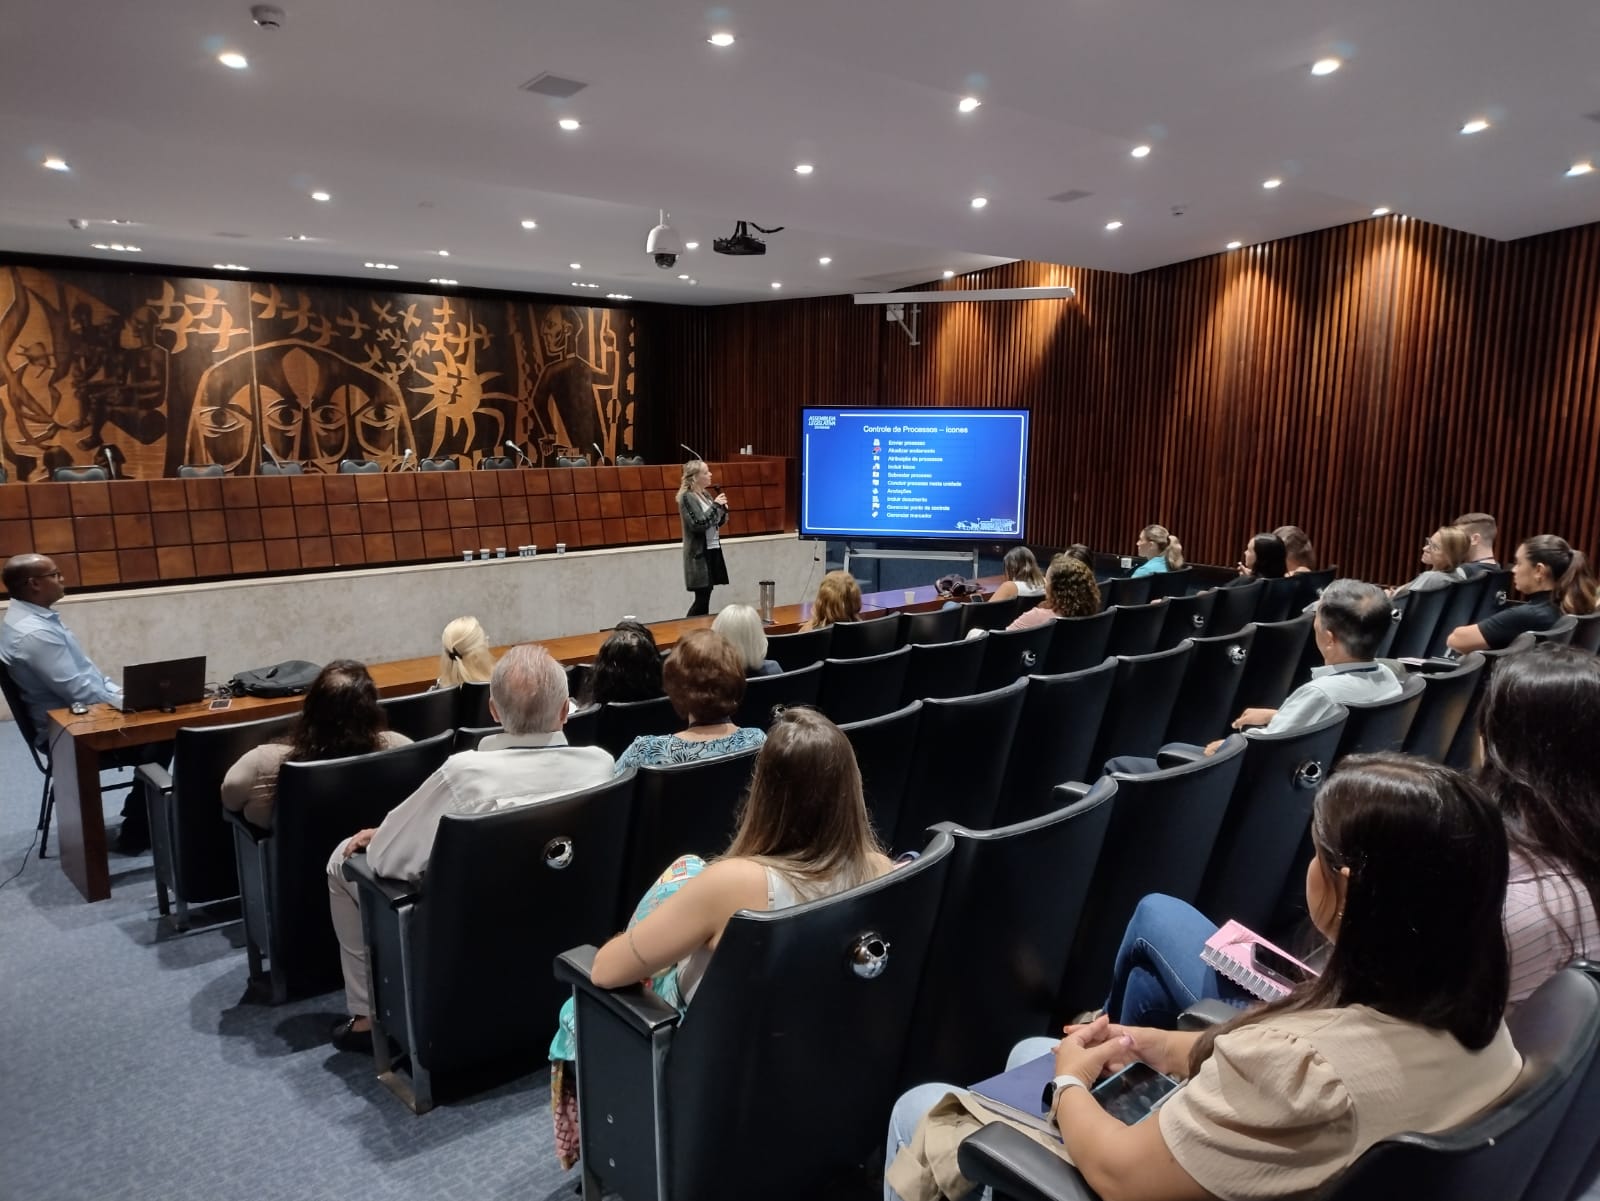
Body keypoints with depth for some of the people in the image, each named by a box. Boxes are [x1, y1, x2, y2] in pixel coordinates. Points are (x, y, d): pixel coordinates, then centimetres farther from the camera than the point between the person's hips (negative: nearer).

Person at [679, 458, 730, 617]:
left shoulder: (706, 494, 11)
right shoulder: (687, 497, -12)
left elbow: (719, 522, 17)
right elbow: (697, 525, -21)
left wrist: (723, 508, -2)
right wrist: (715, 505, -18)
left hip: (713, 549, 8)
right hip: (699, 553, -8)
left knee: (705, 597, 8)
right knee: (702, 598, -6)